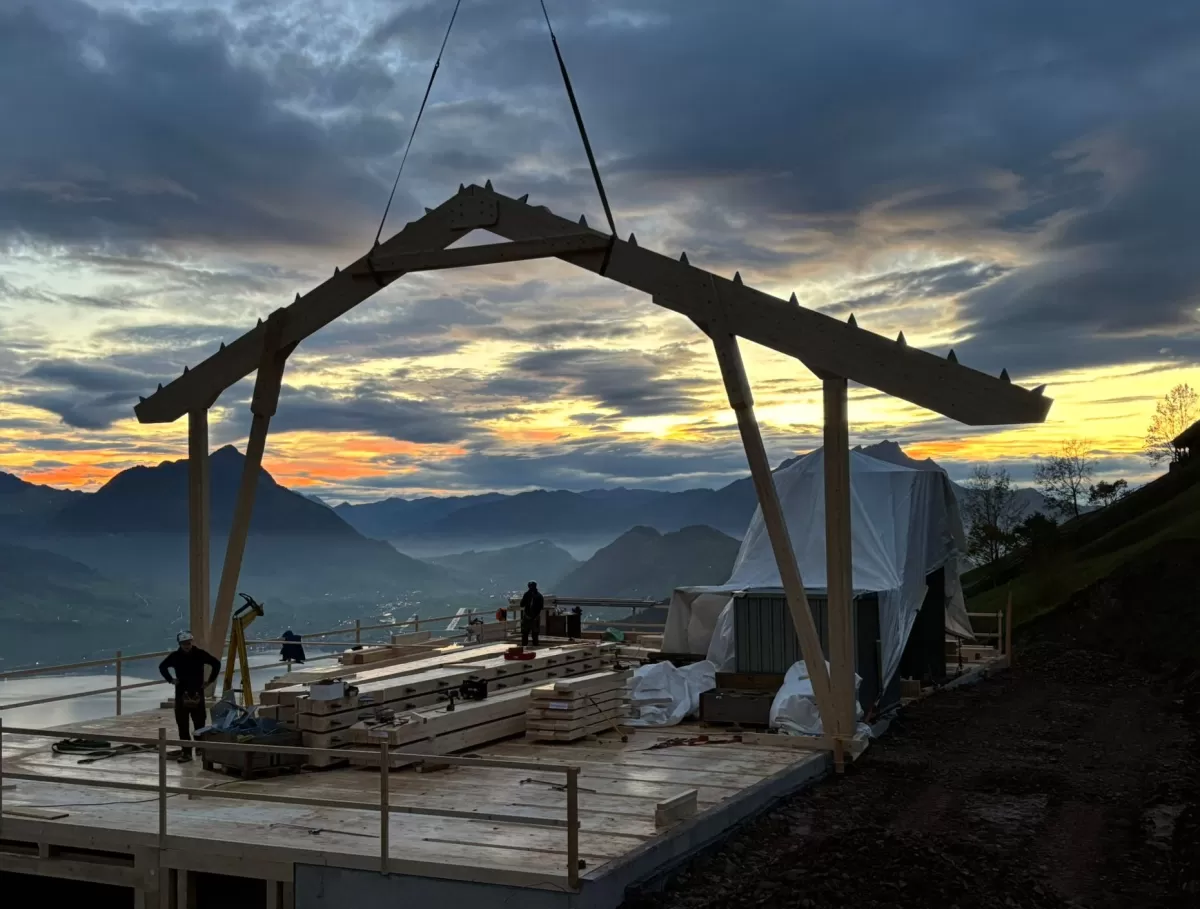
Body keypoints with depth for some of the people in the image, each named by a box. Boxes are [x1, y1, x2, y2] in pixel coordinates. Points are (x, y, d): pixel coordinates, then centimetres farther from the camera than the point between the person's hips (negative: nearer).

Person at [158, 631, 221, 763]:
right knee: (182, 725, 0)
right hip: (181, 694, 1)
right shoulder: (175, 656, -1)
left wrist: (210, 680, 4)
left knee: (200, 723, 3)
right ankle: (186, 752, 4)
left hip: (197, 693, -1)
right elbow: (162, 667, 18)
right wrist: (171, 680, 7)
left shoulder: (200, 654, -4)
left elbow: (216, 663, 7)